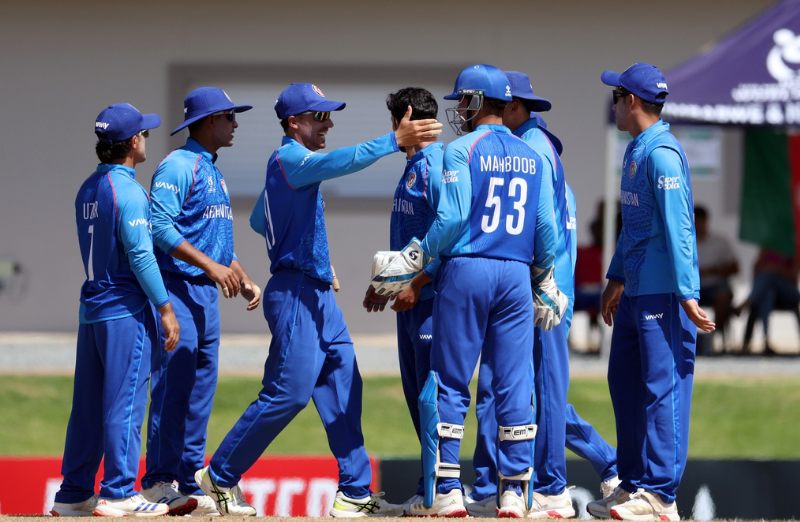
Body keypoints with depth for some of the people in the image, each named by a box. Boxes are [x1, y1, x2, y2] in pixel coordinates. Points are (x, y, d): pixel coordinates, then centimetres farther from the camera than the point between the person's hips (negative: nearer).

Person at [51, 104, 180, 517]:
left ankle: (73, 494, 13)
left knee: (88, 404, 10)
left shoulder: (88, 189, 13)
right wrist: (165, 308, -13)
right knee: (125, 402, -5)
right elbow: (140, 255, -17)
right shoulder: (128, 191, -13)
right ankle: (118, 493, -5)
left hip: (92, 309, 8)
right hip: (126, 310, -8)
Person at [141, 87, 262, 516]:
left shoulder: (214, 174, 21)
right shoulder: (178, 166, -8)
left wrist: (243, 280, 13)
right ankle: (159, 481, -11)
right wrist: (210, 265, -21)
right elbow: (160, 226, -18)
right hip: (178, 287, -9)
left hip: (208, 294, 9)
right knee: (173, 385, -11)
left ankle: (191, 484, 9)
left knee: (201, 389, 7)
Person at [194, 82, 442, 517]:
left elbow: (259, 222, 29)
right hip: (294, 294, -10)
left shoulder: (290, 166, 19)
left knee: (343, 389, 5)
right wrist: (395, 140, -37)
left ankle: (354, 493, 5)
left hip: (319, 296, 10)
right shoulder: (288, 159, -11)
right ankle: (220, 476, 1)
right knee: (288, 392, -10)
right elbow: (342, 161, -30)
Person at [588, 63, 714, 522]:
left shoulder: (662, 154, -15)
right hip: (636, 290, 10)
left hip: (663, 293, -10)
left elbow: (678, 228, -20)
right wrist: (617, 279, 28)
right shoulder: (635, 152, 16)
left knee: (662, 386, -7)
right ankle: (633, 485, 21)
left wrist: (687, 294, -24)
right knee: (625, 382, 14)